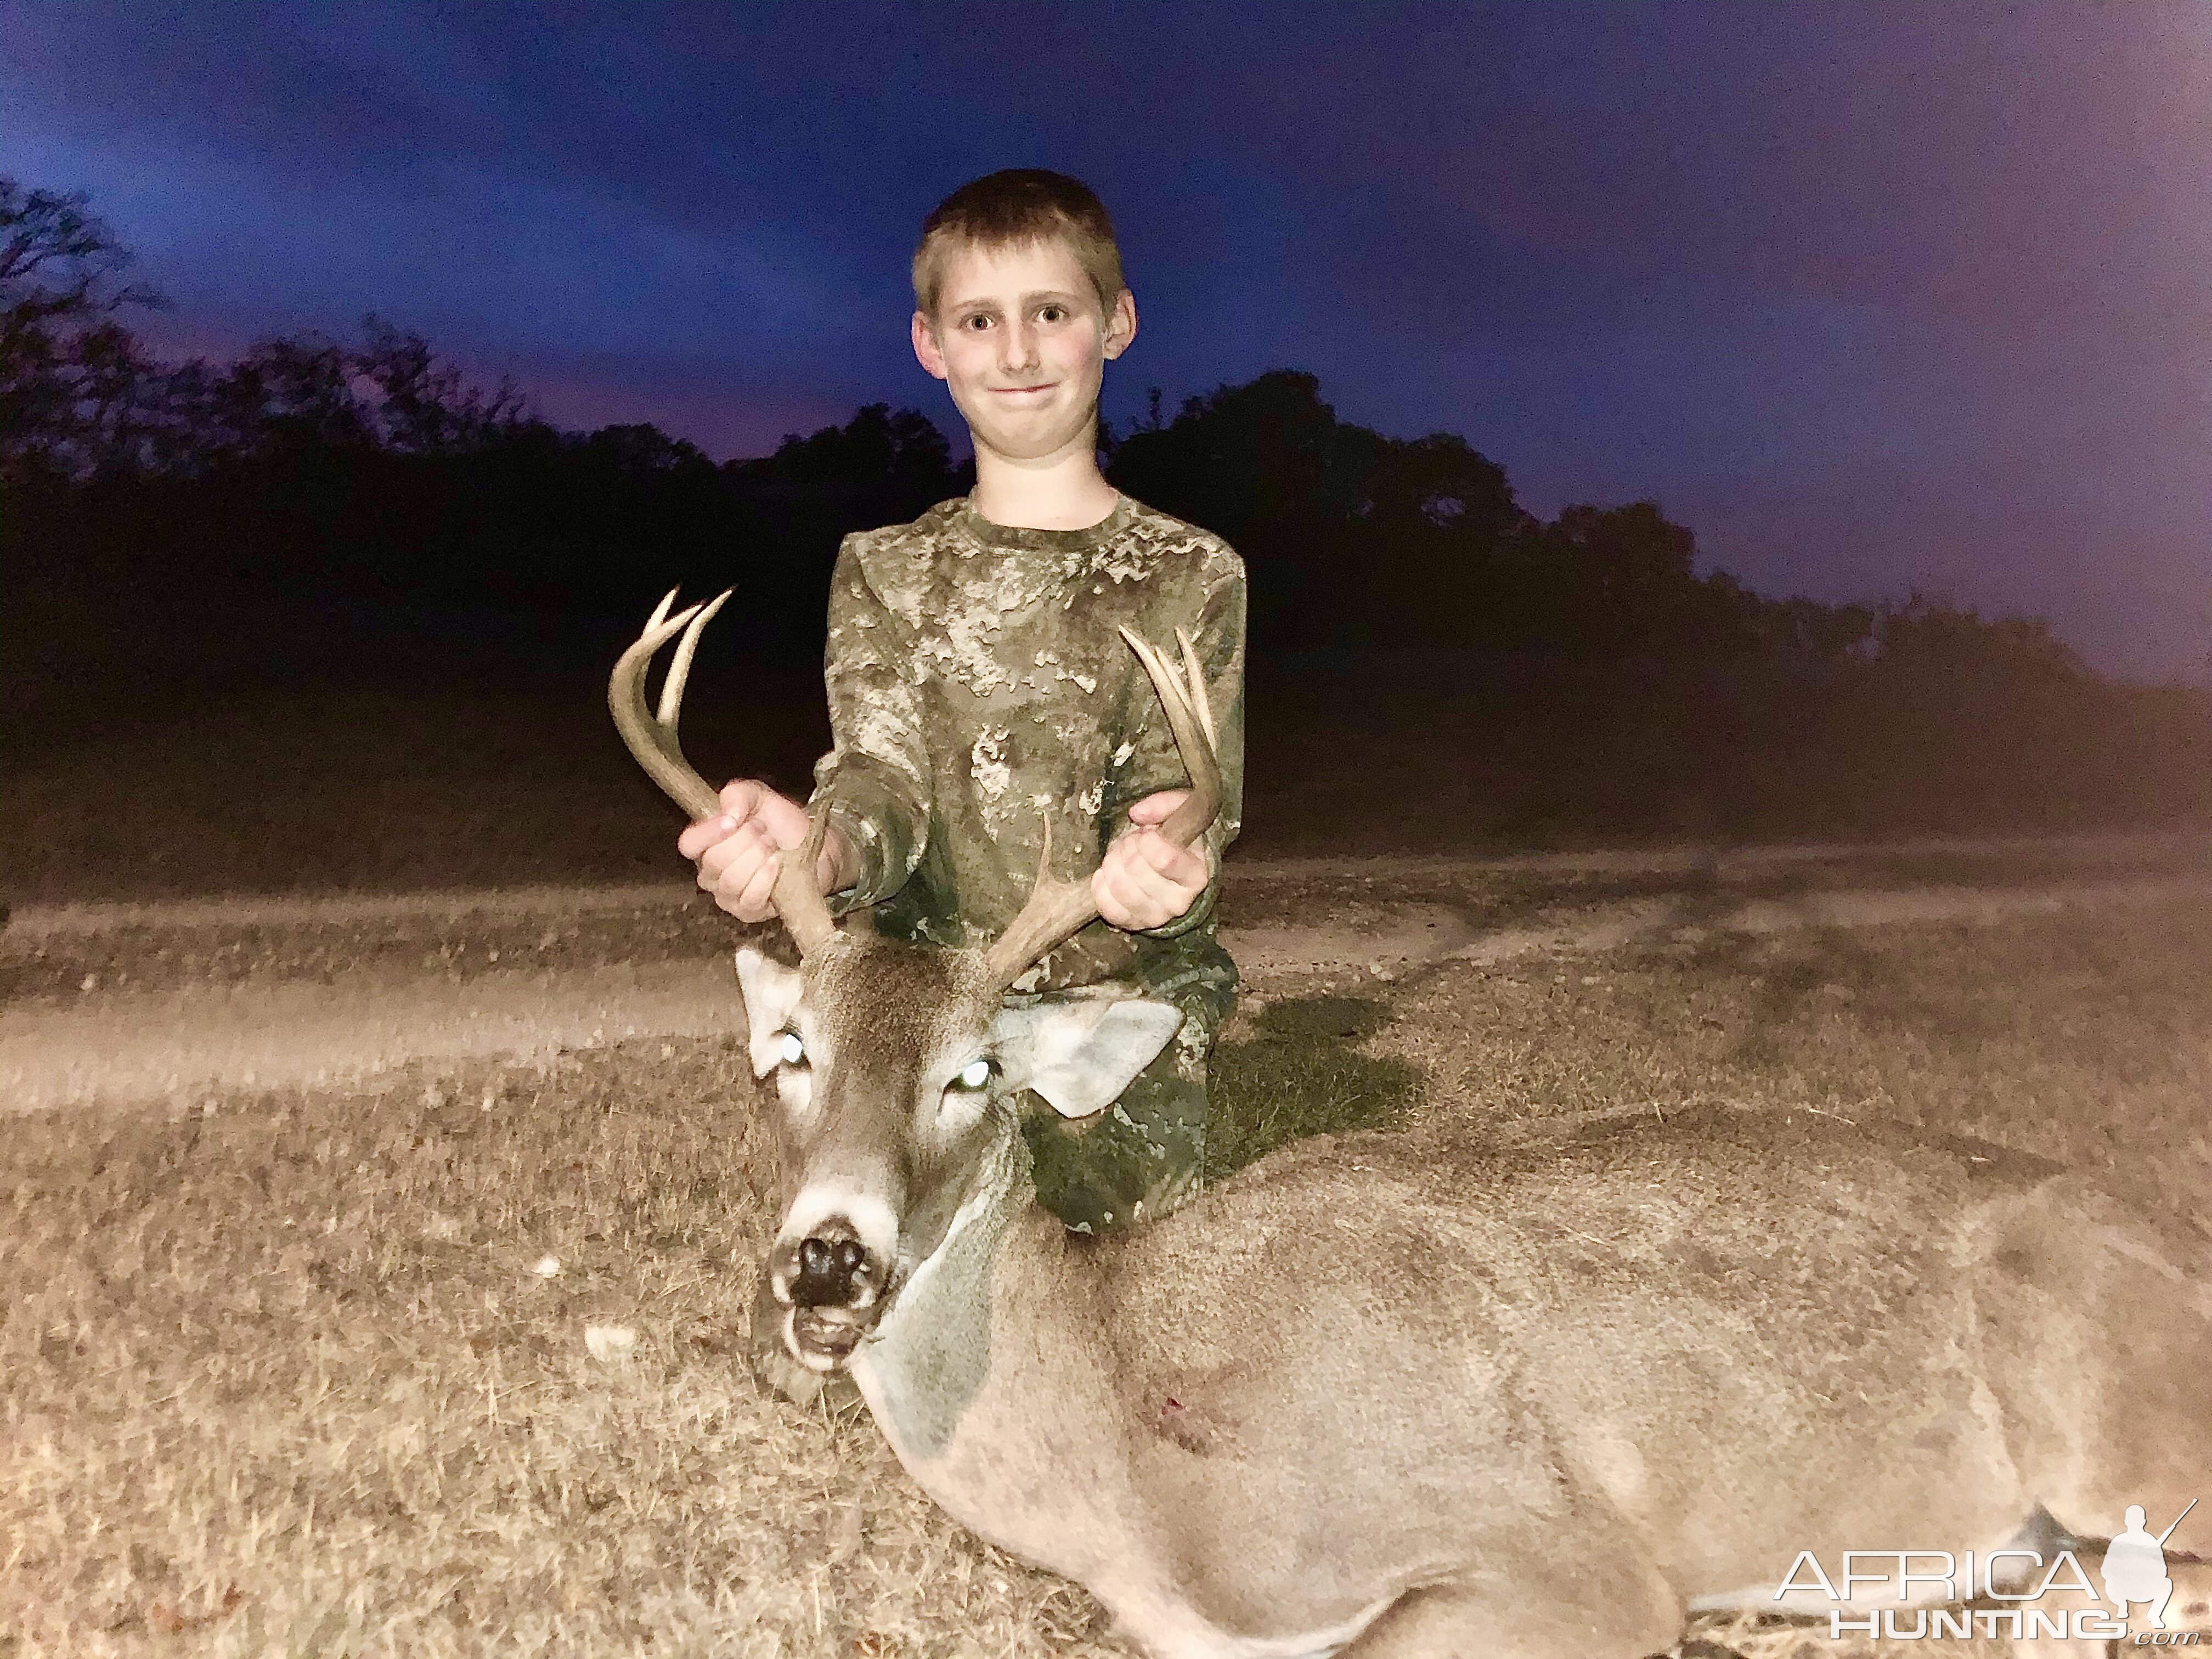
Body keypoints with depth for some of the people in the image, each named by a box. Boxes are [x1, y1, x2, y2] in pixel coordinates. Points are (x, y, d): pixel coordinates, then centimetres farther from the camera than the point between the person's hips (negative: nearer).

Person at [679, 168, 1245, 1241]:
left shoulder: (1193, 577, 1)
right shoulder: (882, 569, 7)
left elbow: (1182, 796, -7)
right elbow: (882, 770, -6)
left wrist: (1164, 867, -33)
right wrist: (827, 846, -31)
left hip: (1126, 1001, 0)